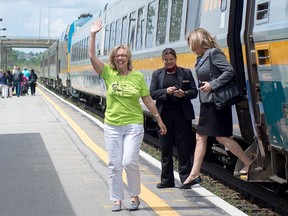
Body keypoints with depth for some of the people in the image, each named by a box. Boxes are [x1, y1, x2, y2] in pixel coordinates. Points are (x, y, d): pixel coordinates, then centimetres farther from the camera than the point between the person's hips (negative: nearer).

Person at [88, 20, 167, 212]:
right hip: (112, 127, 2)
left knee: (130, 162, -11)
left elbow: (148, 100, 5)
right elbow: (92, 57, -10)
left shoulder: (138, 76, -2)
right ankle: (117, 200, 14)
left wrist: (159, 119, 7)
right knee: (114, 165, 4)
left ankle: (135, 196, 9)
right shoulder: (109, 74, 0)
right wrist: (93, 34, -16)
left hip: (134, 126, -2)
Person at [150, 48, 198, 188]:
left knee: (184, 147, 0)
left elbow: (194, 91, 4)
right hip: (164, 115, 1)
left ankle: (186, 178, 7)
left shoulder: (186, 73, 6)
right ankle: (167, 180, 13)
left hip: (182, 114, -1)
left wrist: (184, 94, -17)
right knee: (165, 148, 6)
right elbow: (152, 93, 0)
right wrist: (166, 91, -17)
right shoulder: (157, 74, 8)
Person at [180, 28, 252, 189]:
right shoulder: (202, 57, 11)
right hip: (207, 103, 10)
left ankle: (249, 163, 9)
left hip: (216, 102, -10)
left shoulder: (214, 53, -15)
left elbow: (230, 71, -22)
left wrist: (212, 85, -23)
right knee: (201, 137, 8)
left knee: (222, 137, -4)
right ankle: (195, 174, 11)